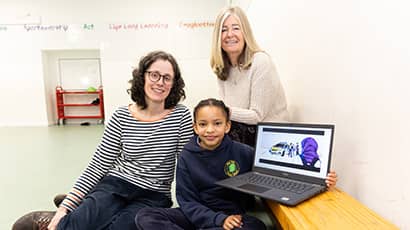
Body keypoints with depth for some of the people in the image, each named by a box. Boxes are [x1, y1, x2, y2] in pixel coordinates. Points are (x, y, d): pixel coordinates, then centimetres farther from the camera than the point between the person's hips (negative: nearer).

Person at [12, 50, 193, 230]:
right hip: (115, 184, 0)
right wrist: (66, 206, -5)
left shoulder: (181, 116, -5)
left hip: (154, 196, 1)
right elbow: (99, 165, -1)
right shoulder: (121, 117, -3)